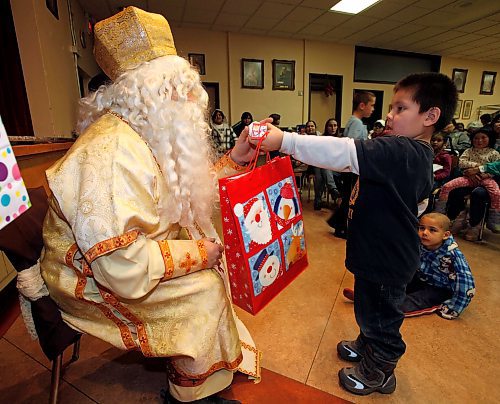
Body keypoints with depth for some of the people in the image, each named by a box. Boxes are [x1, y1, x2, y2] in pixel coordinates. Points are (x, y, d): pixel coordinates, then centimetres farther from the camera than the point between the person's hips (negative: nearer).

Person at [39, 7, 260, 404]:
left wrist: (233, 159, -1)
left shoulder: (151, 138, 4)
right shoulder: (114, 148, -30)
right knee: (203, 288, -16)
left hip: (132, 253, 9)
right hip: (91, 276, -9)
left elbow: (189, 193, 7)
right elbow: (122, 266, -36)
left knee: (211, 256, 7)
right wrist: (197, 253, -24)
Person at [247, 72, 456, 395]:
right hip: (382, 252, 9)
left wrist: (285, 141, -44)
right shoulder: (418, 155, 4)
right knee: (369, 308, 29)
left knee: (381, 317, 15)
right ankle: (367, 345, 56)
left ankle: (379, 374, 42)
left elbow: (346, 153, -41)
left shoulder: (402, 152, -28)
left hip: (387, 261, -9)